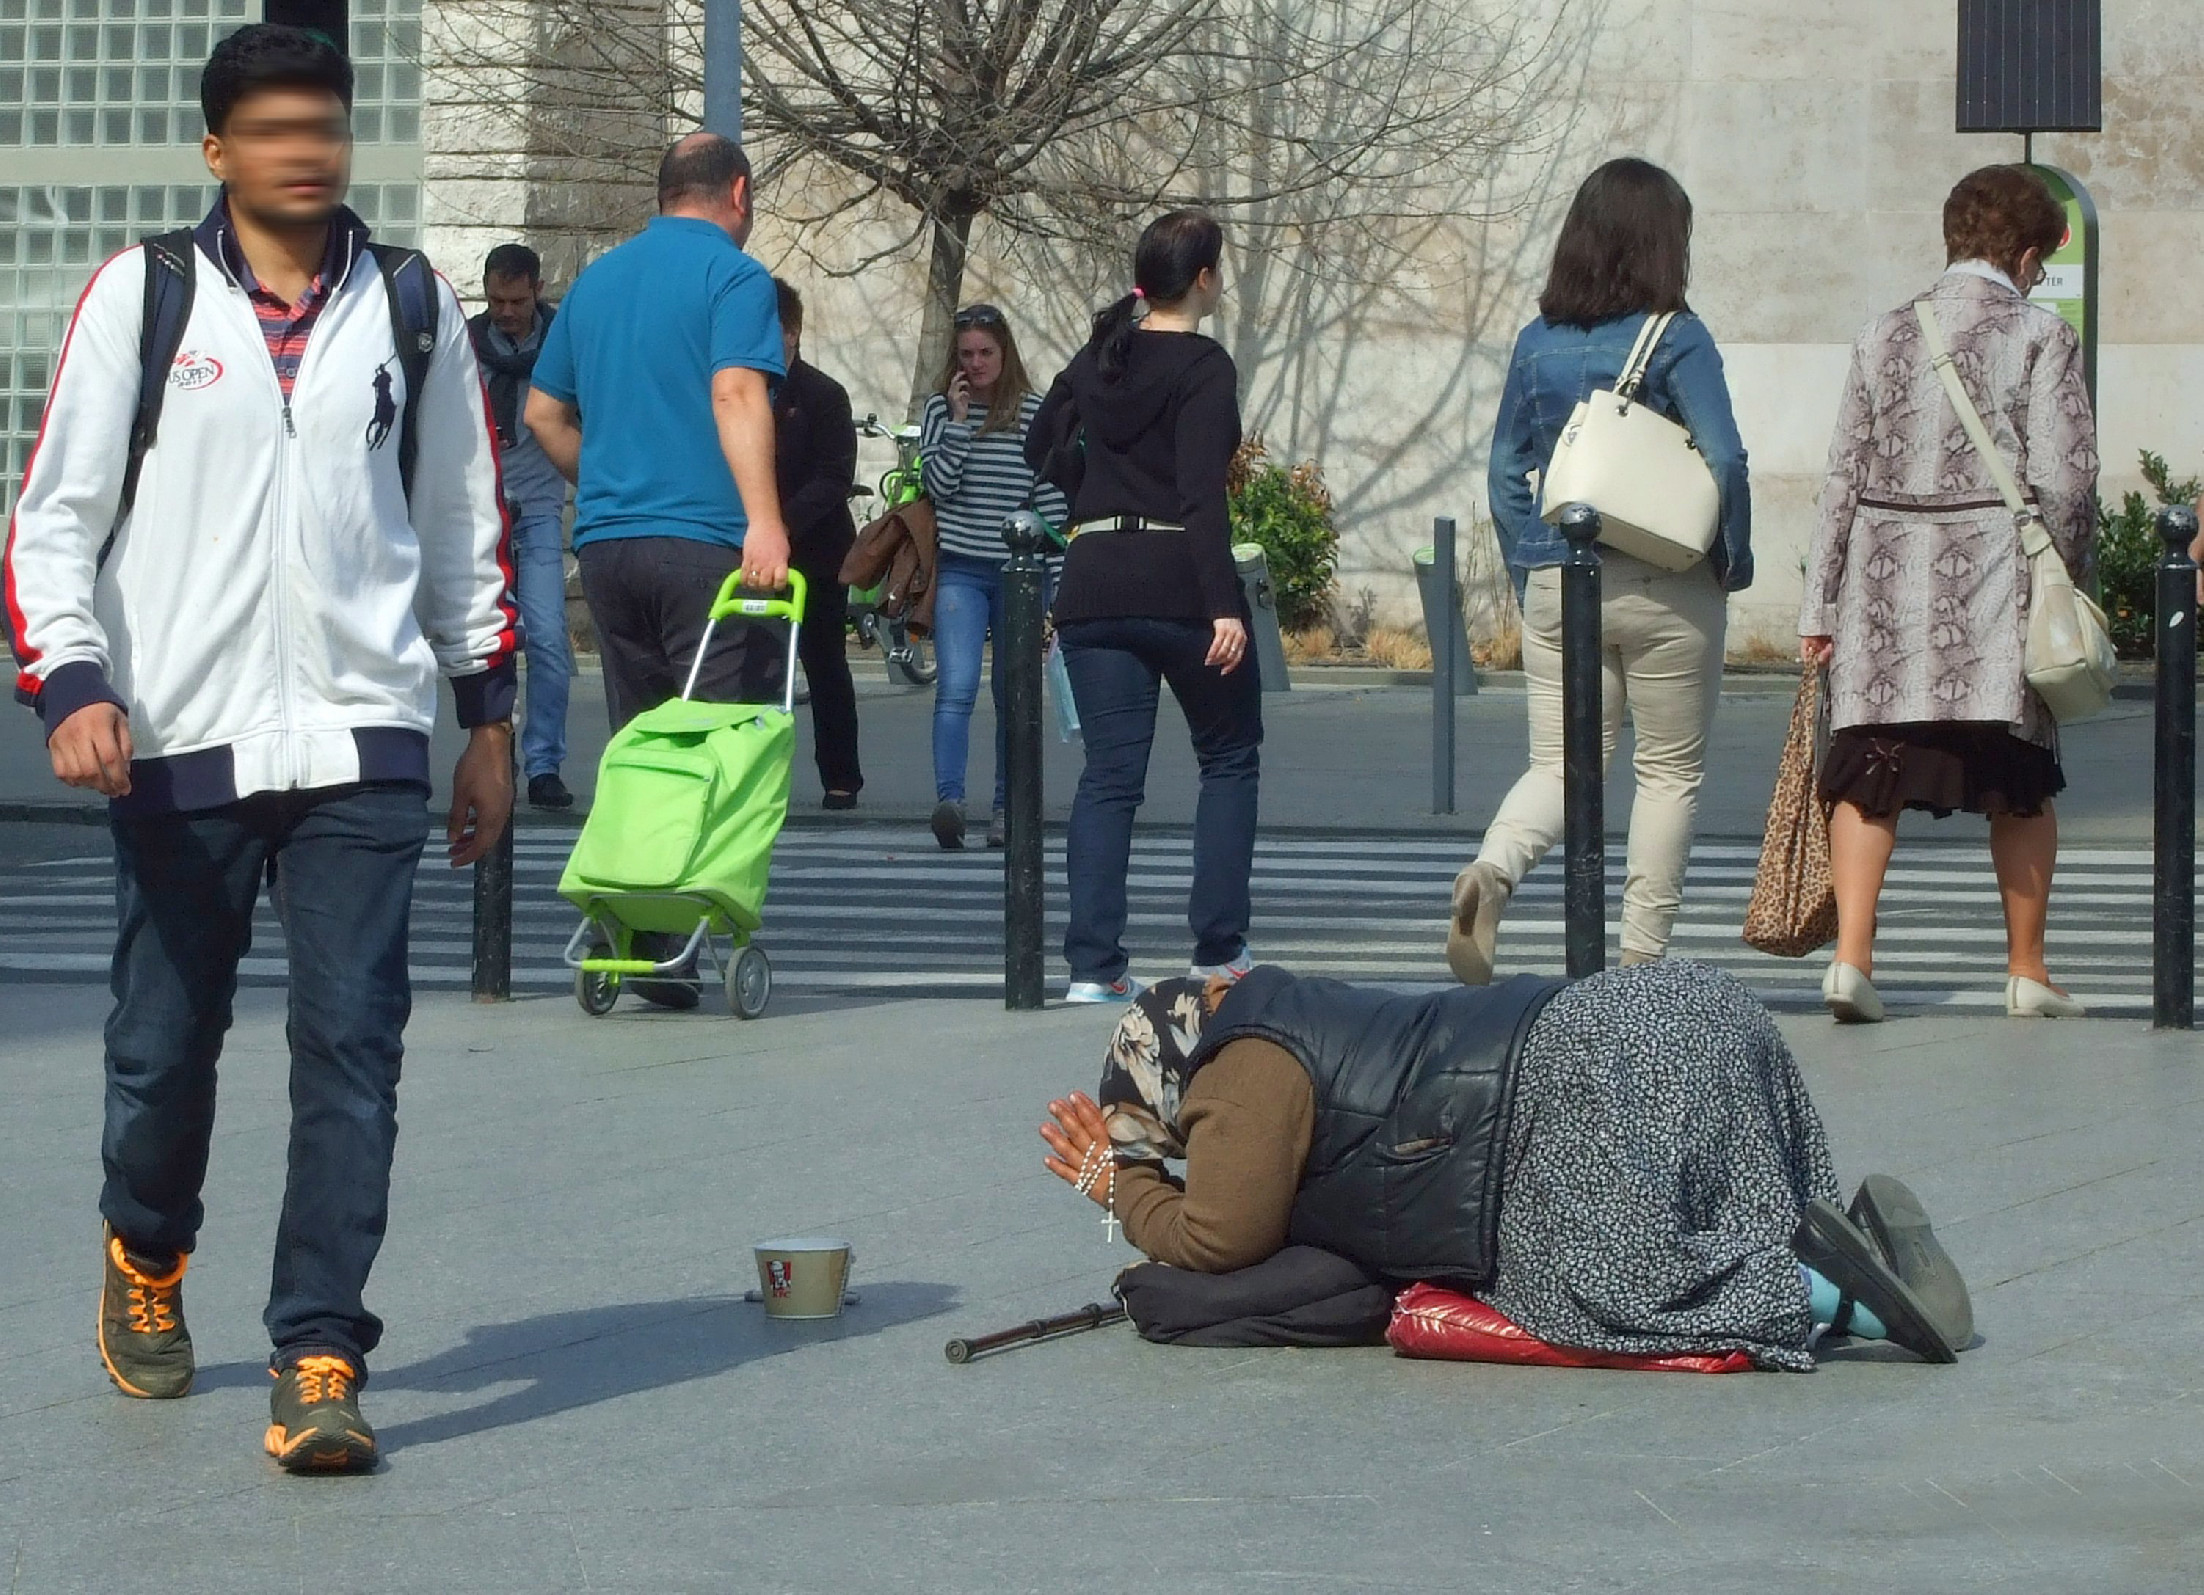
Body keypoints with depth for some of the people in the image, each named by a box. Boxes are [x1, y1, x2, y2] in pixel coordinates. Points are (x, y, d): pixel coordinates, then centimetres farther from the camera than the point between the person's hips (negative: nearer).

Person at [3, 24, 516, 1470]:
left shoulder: (412, 306, 9)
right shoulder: (141, 295, 3)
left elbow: (464, 524, 17)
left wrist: (489, 715, 15)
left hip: (362, 747, 1)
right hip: (180, 746, -1)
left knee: (352, 1049, -10)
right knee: (164, 1043, 8)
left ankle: (319, 1362, -9)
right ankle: (146, 1260, 38)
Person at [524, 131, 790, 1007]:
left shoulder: (596, 279, 18)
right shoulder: (733, 275, -4)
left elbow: (543, 413, 21)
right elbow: (737, 392, -19)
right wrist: (762, 518, -27)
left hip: (605, 540, 7)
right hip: (705, 539, -7)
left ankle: (633, 940, 8)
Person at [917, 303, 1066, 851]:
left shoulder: (1035, 413, 3)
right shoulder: (940, 408, 5)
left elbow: (1051, 499, 4)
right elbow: (937, 485, -5)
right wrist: (959, 421, -9)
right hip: (960, 569, -1)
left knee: (1013, 695, 8)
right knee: (956, 688, -15)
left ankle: (1006, 807, 15)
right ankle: (949, 799, -27)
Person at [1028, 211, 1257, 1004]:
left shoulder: (1100, 357, 11)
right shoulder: (1204, 367, -9)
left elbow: (1044, 447, 22)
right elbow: (1201, 494, -18)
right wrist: (1224, 605, -22)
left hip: (1095, 582, 5)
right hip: (1179, 583, -5)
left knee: (1109, 772, 5)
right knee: (1230, 757, 12)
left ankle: (1093, 963, -5)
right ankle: (1219, 946, 8)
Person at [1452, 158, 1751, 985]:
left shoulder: (1538, 341, 5)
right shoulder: (1677, 339, -9)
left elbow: (1505, 470, 8)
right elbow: (1723, 460, -14)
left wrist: (1529, 574, 15)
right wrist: (1734, 561, -1)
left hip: (1557, 578, 4)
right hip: (1666, 587, -4)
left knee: (1559, 762, 9)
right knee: (1671, 770, 8)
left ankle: (1494, 865, -21)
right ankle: (1641, 959, 6)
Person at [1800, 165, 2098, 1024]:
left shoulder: (1885, 335, 9)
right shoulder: (2038, 334, -2)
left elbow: (1845, 477, 8)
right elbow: (2063, 480, -7)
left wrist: (1821, 606, 10)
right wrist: (2067, 583, 7)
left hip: (1887, 583, 3)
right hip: (1994, 585, -3)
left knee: (1869, 776, 3)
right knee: (2020, 787, 9)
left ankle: (1851, 955, -12)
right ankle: (2027, 971, 15)